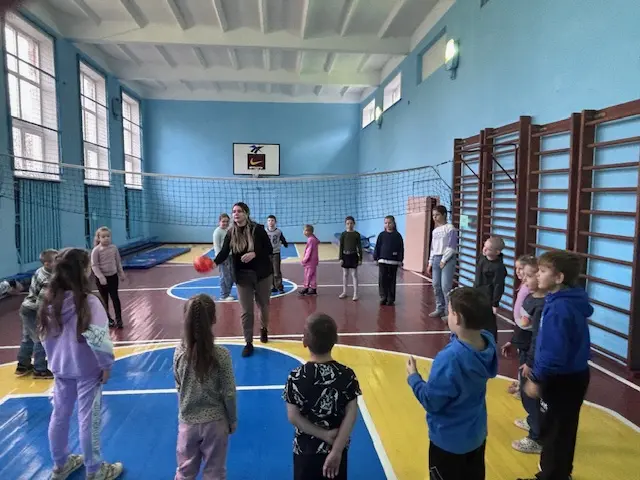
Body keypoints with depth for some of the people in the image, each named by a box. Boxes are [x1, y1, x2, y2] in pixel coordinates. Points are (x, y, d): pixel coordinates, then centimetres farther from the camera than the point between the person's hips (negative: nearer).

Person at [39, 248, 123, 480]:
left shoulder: (50, 300, -3)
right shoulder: (88, 302, -24)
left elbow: (45, 337, 7)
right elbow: (97, 339, -27)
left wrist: (54, 361, 18)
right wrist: (106, 365, -12)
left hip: (61, 368, 7)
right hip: (87, 370, -7)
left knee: (59, 415, 20)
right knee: (88, 420, 7)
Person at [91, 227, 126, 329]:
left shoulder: (114, 248, -2)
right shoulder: (96, 250, -13)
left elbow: (118, 262, 8)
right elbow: (94, 265, -14)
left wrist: (121, 274, 11)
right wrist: (101, 277, -21)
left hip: (113, 276, 2)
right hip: (102, 278, -2)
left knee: (115, 298, 2)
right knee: (104, 299, 10)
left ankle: (118, 319, 7)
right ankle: (107, 319, 25)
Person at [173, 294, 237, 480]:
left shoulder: (179, 353, -13)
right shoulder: (221, 355, -22)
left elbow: (179, 387, 0)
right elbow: (229, 393, -13)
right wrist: (233, 420, 2)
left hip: (187, 421, 2)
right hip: (215, 422, -2)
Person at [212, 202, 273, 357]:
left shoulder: (257, 229, -11)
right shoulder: (231, 233, -3)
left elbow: (269, 249, -10)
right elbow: (224, 252, -12)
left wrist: (254, 254, -25)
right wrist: (214, 262, -31)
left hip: (262, 274, -1)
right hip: (242, 276, 1)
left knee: (263, 305, 18)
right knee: (246, 311, 4)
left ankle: (264, 329, 46)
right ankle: (248, 343, 16)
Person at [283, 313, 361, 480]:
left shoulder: (296, 378, -19)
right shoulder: (347, 375, -16)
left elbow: (293, 417, -16)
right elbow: (351, 415, -16)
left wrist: (324, 435, -12)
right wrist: (336, 450, -14)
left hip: (306, 448, -1)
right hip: (338, 446, 1)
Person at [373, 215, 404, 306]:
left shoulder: (397, 235, -1)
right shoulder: (381, 235, 2)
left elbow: (401, 248, -1)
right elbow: (377, 247, 5)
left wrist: (400, 260, -4)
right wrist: (376, 258, 2)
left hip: (393, 262, -1)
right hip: (382, 261, 1)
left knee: (391, 281, 6)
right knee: (382, 280, 2)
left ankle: (391, 299, 13)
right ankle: (383, 298, 12)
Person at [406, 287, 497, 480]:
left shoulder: (449, 358, -35)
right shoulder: (489, 342, -15)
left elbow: (431, 402, -24)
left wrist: (413, 377, -10)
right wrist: (456, 332, -4)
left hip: (449, 440, -6)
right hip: (477, 434, 6)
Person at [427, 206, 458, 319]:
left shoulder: (450, 228, -7)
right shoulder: (435, 231, 15)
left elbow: (452, 247, -11)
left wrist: (444, 260, -13)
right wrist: (430, 263, 15)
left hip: (447, 259, -7)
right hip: (436, 259, 7)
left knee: (446, 286, -10)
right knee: (436, 285, 7)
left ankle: (449, 311, -2)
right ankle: (440, 309, 18)